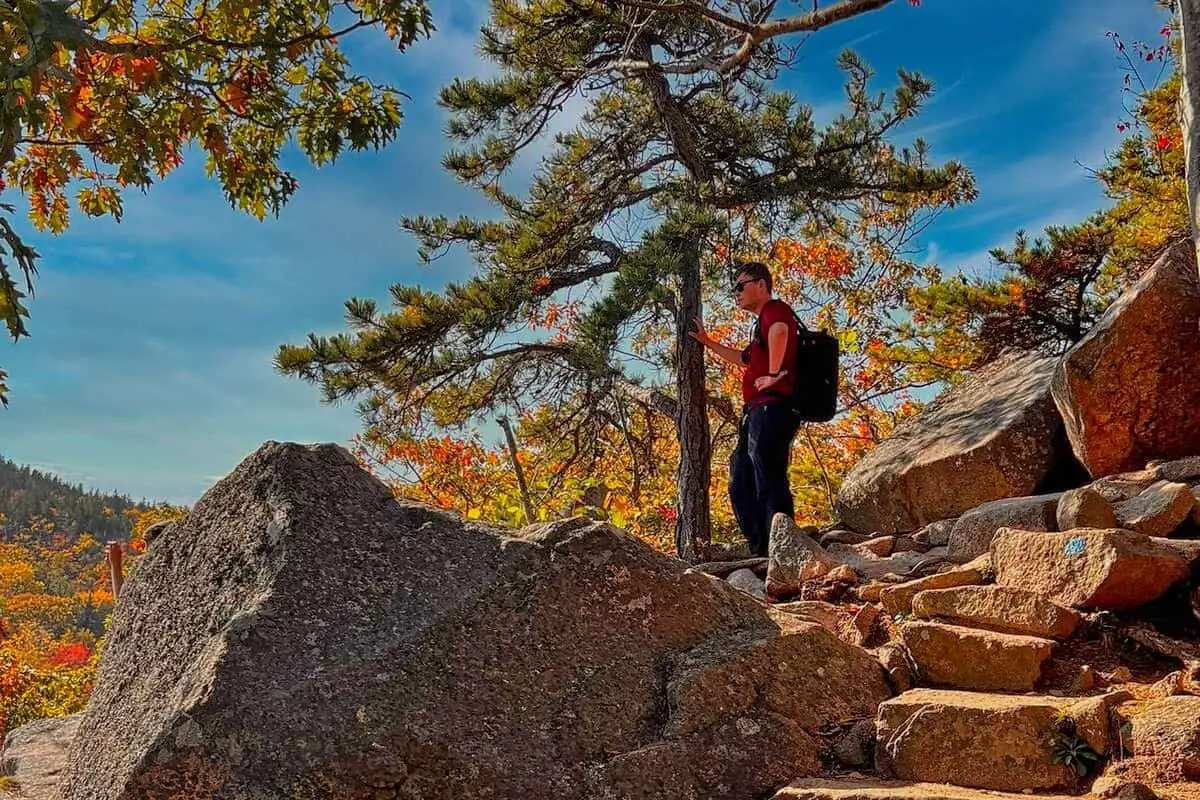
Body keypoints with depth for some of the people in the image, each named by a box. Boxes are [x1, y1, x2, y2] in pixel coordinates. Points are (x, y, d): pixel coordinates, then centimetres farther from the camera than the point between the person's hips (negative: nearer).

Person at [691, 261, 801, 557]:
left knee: (770, 485, -15)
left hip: (771, 408, -11)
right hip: (756, 413, 11)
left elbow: (780, 330, -30)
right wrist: (707, 341, 46)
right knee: (740, 484, 11)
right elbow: (743, 358, 44)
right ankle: (762, 553, 11)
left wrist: (774, 375, -26)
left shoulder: (775, 309, -4)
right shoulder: (764, 323, 27)